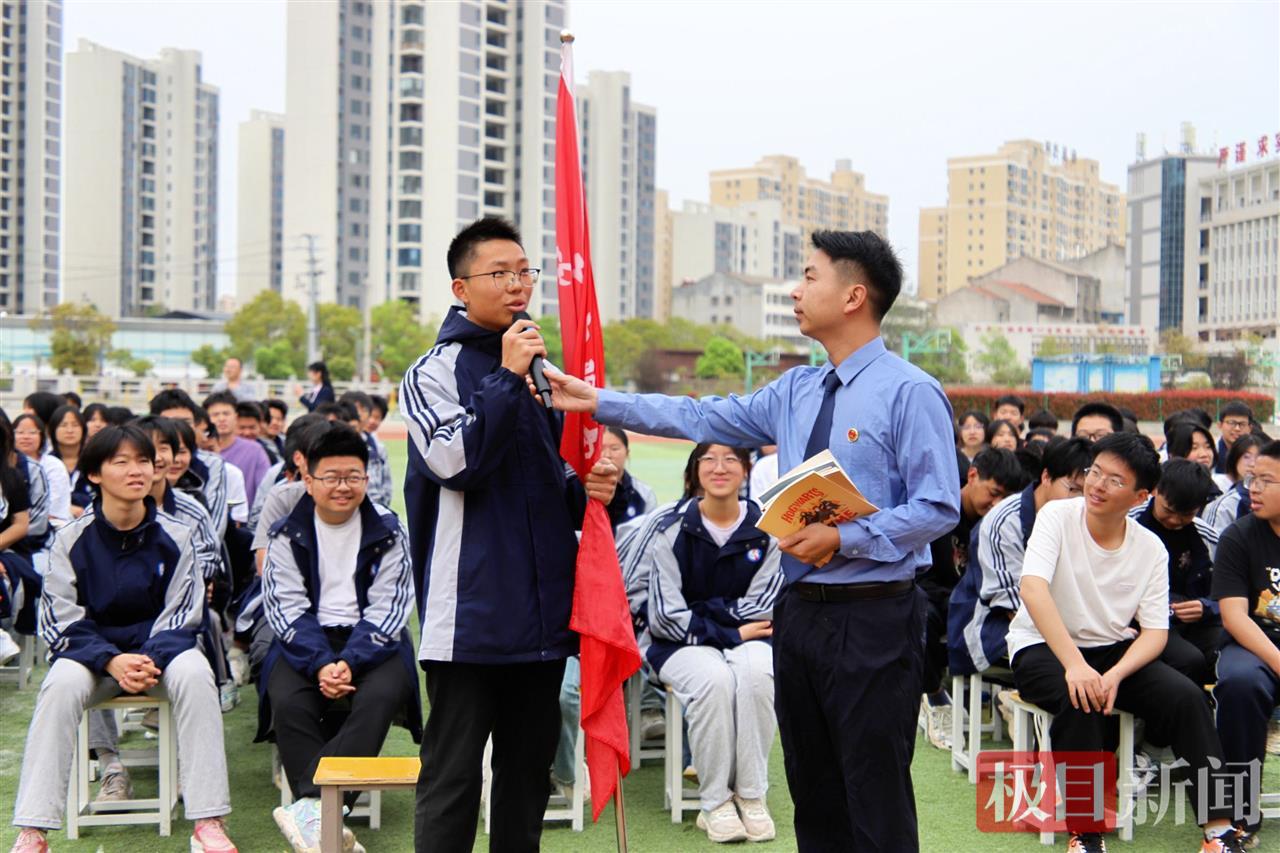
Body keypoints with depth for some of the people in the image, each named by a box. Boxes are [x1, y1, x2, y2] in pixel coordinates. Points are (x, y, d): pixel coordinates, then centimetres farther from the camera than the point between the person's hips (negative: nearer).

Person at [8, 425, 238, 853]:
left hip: (160, 648, 0)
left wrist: (152, 659, -24)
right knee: (61, 684, -33)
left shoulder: (174, 536, -3)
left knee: (193, 672, -33)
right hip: (92, 652, 0)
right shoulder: (72, 538, -5)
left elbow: (181, 617, -3)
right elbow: (61, 622, -7)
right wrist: (112, 660, -25)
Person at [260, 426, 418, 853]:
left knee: (379, 697, -32)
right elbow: (287, 609, -2)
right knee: (286, 702, -29)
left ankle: (310, 804, -38)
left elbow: (387, 610, -3)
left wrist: (349, 662, -18)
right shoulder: (287, 533, 4)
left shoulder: (388, 531, 2)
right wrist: (321, 664, -18)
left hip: (372, 641, -1)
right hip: (306, 641, 1)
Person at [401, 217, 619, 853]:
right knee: (453, 775, -1)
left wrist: (587, 489, 0)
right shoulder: (436, 370, -3)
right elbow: (455, 461, -18)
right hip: (471, 610, -6)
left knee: (529, 766, 14)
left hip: (543, 609, 6)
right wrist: (507, 377, -16)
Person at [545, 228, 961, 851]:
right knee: (813, 794, 15)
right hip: (800, 610, 7)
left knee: (876, 800, 0)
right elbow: (701, 418, 8)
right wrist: (597, 400, 4)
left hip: (873, 618, -7)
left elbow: (939, 508, -15)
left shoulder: (909, 392, -10)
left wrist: (843, 540, -21)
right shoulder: (796, 391, 11)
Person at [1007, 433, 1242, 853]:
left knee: (1185, 696, -20)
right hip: (1042, 647, -3)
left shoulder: (1150, 548, -2)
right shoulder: (1057, 516, -13)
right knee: (1079, 698, -34)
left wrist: (1114, 675, -25)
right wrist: (1075, 664, -38)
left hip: (1113, 649, 4)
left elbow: (1155, 631, -4)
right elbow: (1033, 589, -27)